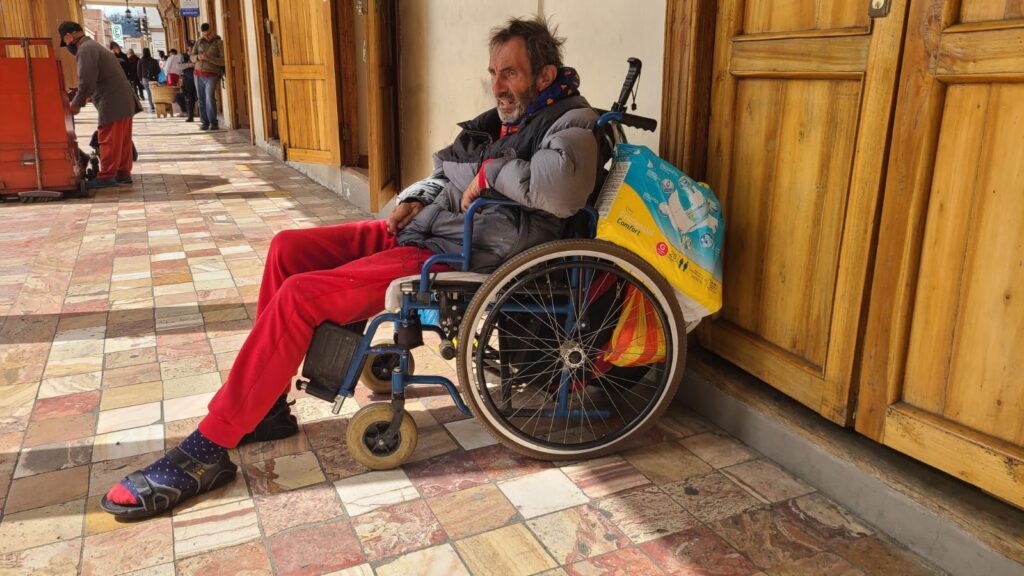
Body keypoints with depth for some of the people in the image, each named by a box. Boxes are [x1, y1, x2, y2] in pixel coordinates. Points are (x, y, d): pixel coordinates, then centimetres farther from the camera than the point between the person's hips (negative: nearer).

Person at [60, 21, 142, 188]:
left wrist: (77, 103, -7)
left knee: (109, 141, -5)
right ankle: (123, 173, 16)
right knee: (122, 140, 11)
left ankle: (106, 176, -2)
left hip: (112, 103, -10)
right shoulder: (93, 46, 23)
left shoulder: (85, 50, -10)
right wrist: (79, 99, 22)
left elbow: (87, 81, -19)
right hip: (123, 101, 10)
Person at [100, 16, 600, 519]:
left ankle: (209, 448, -9)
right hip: (418, 229, 10)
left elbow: (565, 187, -33)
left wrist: (493, 171, -19)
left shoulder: (570, 123, -8)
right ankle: (264, 406, 10)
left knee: (301, 295, -20)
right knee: (288, 248, 4)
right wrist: (413, 198, 8)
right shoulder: (500, 119, 17)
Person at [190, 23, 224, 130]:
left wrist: (209, 58, -22)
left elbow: (223, 61, -9)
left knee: (210, 99, -15)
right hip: (198, 74, 4)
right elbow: (192, 56, 11)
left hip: (211, 76, -4)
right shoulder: (199, 41, 9)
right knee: (202, 100, 2)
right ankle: (205, 122, 7)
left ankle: (213, 123, -8)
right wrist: (198, 57, -12)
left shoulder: (219, 43, -3)